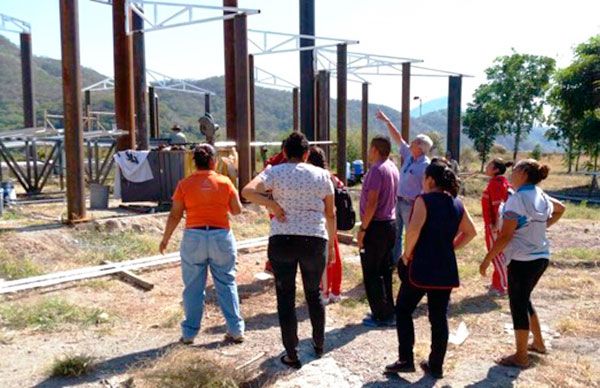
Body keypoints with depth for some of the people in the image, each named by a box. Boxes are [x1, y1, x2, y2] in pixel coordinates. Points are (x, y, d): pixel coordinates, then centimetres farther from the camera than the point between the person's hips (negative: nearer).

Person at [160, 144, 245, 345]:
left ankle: (189, 333, 17)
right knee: (227, 284, 10)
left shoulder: (184, 184, -1)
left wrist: (165, 239, 13)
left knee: (193, 287, 10)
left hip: (193, 238, 0)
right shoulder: (225, 182, -1)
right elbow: (237, 210, 4)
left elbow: (175, 215, 1)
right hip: (221, 237, 0)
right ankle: (236, 330, 13)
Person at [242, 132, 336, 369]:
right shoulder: (322, 175, 6)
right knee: (314, 294, 21)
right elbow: (331, 214, 8)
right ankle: (319, 344, 35)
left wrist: (271, 204, -9)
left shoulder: (275, 172, 0)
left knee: (286, 298, 9)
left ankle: (292, 355, 15)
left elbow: (247, 191, -15)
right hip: (315, 240, 2)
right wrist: (331, 244, 16)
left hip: (282, 240, -2)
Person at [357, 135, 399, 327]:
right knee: (385, 271, 15)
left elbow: (372, 202, -23)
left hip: (376, 226, -9)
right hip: (390, 223, 9)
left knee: (372, 274, 0)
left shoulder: (377, 170, -17)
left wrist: (363, 228, -18)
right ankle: (388, 312, 23)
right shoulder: (392, 168, 11)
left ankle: (381, 315, 5)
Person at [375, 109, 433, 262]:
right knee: (396, 234, 17)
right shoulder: (409, 155, 4)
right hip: (399, 201, 8)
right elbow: (398, 138, 12)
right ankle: (394, 261, 30)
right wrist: (387, 121, 11)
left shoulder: (426, 165, -18)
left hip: (412, 205, -8)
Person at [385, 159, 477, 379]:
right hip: (446, 269, 6)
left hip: (421, 267, -5)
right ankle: (436, 366, 19)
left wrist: (407, 253, -12)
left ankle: (406, 360, 9)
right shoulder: (457, 204, 8)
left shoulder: (425, 199, -11)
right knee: (439, 317, 12)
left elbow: (414, 229, -24)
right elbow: (471, 232, 17)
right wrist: (450, 247, 14)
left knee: (403, 311, 10)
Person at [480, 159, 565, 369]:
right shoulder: (541, 196, 6)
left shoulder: (517, 199, -19)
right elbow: (561, 209, 28)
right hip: (541, 257, 9)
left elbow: (505, 236, -21)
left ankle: (521, 357, 13)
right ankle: (538, 343, 37)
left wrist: (487, 260, -14)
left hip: (522, 260, -8)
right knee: (524, 300, 24)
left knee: (518, 305, 3)